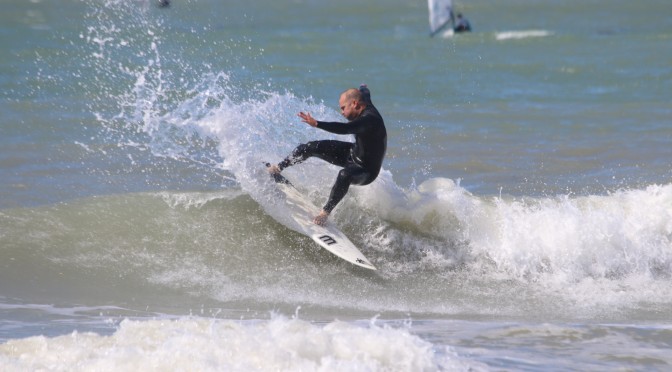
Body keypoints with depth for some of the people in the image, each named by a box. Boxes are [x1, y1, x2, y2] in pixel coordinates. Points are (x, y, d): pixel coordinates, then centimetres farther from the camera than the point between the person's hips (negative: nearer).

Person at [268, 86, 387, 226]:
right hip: (352, 152, 10)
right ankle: (279, 168, 24)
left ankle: (326, 212, -35)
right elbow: (364, 93, 22)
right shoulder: (365, 108, -5)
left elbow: (345, 128, -51)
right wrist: (363, 89, 47)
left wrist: (317, 124, -58)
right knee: (309, 147, 4)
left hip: (367, 171, -10)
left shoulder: (370, 119, -34)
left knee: (345, 175, -44)